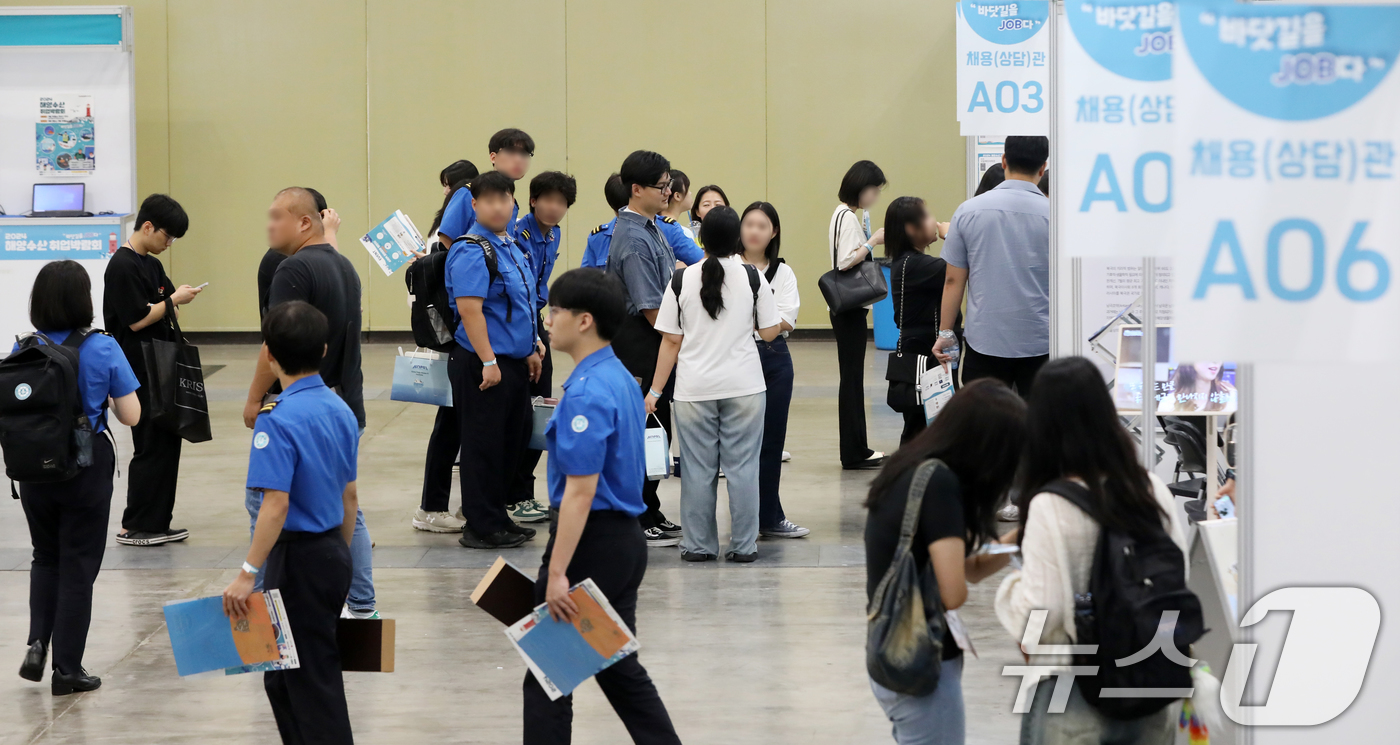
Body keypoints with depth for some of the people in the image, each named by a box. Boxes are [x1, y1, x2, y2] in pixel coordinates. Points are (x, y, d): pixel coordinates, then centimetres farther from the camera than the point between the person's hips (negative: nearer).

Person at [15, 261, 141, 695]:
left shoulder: (23, 351, -6)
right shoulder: (103, 350, -13)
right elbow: (131, 415, -9)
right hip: (87, 468, -2)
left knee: (46, 557, 22)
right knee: (78, 565, 9)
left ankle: (37, 641, 3)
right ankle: (67, 669, 12)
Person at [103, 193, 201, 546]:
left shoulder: (151, 264, 14)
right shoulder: (123, 266, -14)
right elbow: (136, 320, -18)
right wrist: (173, 300, -11)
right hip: (141, 374, -9)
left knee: (167, 444, 11)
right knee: (151, 448, -5)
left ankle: (157, 524, 17)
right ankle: (136, 527, 3)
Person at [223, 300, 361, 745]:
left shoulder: (279, 419, -19)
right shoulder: (341, 410, 6)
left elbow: (276, 506, -24)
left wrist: (248, 574, -21)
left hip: (298, 559, -8)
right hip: (334, 553, 8)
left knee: (313, 682, 0)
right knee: (281, 679, 19)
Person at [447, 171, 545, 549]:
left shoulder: (511, 246, 14)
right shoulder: (471, 252, -16)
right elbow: (469, 309, -23)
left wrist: (530, 349, 24)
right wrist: (488, 362, -25)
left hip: (514, 362, 10)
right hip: (482, 364, -10)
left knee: (515, 438, 15)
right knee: (484, 445, -3)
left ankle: (497, 516, 26)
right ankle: (481, 527, 5)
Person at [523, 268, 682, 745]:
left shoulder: (586, 394, -19)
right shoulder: (620, 379, 10)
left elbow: (580, 491, -23)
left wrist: (557, 572, -24)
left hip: (591, 542, -9)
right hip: (626, 540, 10)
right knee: (620, 666, 16)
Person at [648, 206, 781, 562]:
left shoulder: (682, 280, -3)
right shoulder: (752, 278, -4)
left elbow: (671, 341, -1)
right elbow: (769, 332, 2)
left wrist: (655, 391, 5)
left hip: (694, 388, 0)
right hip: (743, 385, 0)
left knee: (697, 469, 7)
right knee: (742, 466, 5)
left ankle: (698, 545, 11)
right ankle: (743, 545, 8)